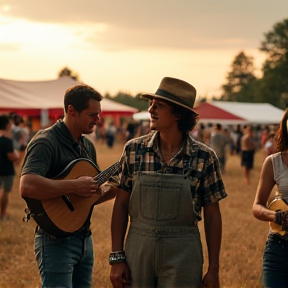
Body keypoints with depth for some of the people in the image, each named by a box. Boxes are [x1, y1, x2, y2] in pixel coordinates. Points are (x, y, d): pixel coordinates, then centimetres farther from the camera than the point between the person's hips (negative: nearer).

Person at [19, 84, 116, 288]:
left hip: (84, 238, 9)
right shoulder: (46, 142, -15)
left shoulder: (88, 146, 13)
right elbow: (27, 187, -32)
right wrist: (74, 186, -27)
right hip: (56, 239, -8)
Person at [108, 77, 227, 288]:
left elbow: (212, 215, 0)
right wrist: (117, 258, -1)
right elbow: (121, 205, 4)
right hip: (138, 248, 2)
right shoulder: (134, 150, 0)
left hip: (183, 254, -2)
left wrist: (214, 270, -1)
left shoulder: (204, 157, -5)